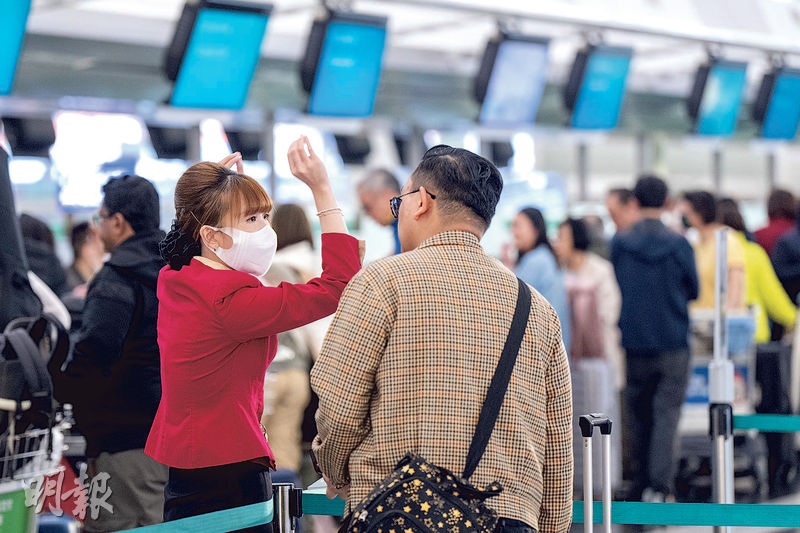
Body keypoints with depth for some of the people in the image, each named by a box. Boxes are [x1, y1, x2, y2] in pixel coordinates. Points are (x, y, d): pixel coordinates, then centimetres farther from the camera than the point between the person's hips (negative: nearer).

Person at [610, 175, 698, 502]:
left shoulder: (619, 243, -3)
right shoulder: (678, 245, -8)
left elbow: (618, 287, 7)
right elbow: (693, 290, 4)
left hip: (634, 341, 2)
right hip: (673, 341, -2)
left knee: (637, 414, 13)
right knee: (667, 413, -2)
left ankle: (640, 484, 20)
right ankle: (659, 485, -15)